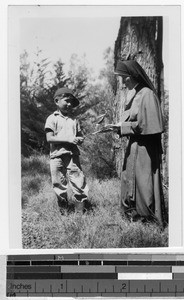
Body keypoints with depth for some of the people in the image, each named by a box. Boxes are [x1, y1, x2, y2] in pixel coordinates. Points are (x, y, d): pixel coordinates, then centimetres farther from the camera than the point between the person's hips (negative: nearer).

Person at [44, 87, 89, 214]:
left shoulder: (74, 119, 15)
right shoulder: (52, 118, 1)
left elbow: (80, 135, 21)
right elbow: (49, 138, -8)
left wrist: (80, 139, -4)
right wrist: (68, 139, -15)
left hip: (73, 155, 3)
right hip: (57, 156, -3)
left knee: (79, 182, -4)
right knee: (60, 185, 5)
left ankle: (80, 211, 5)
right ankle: (64, 211, 19)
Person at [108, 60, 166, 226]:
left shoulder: (147, 95, -13)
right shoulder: (137, 95, 14)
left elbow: (145, 124, -19)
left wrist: (122, 127, -14)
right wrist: (118, 126, 2)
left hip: (145, 148, -9)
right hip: (134, 147, 9)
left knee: (144, 182, -4)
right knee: (130, 181, 11)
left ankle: (150, 217, 7)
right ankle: (135, 215, 20)